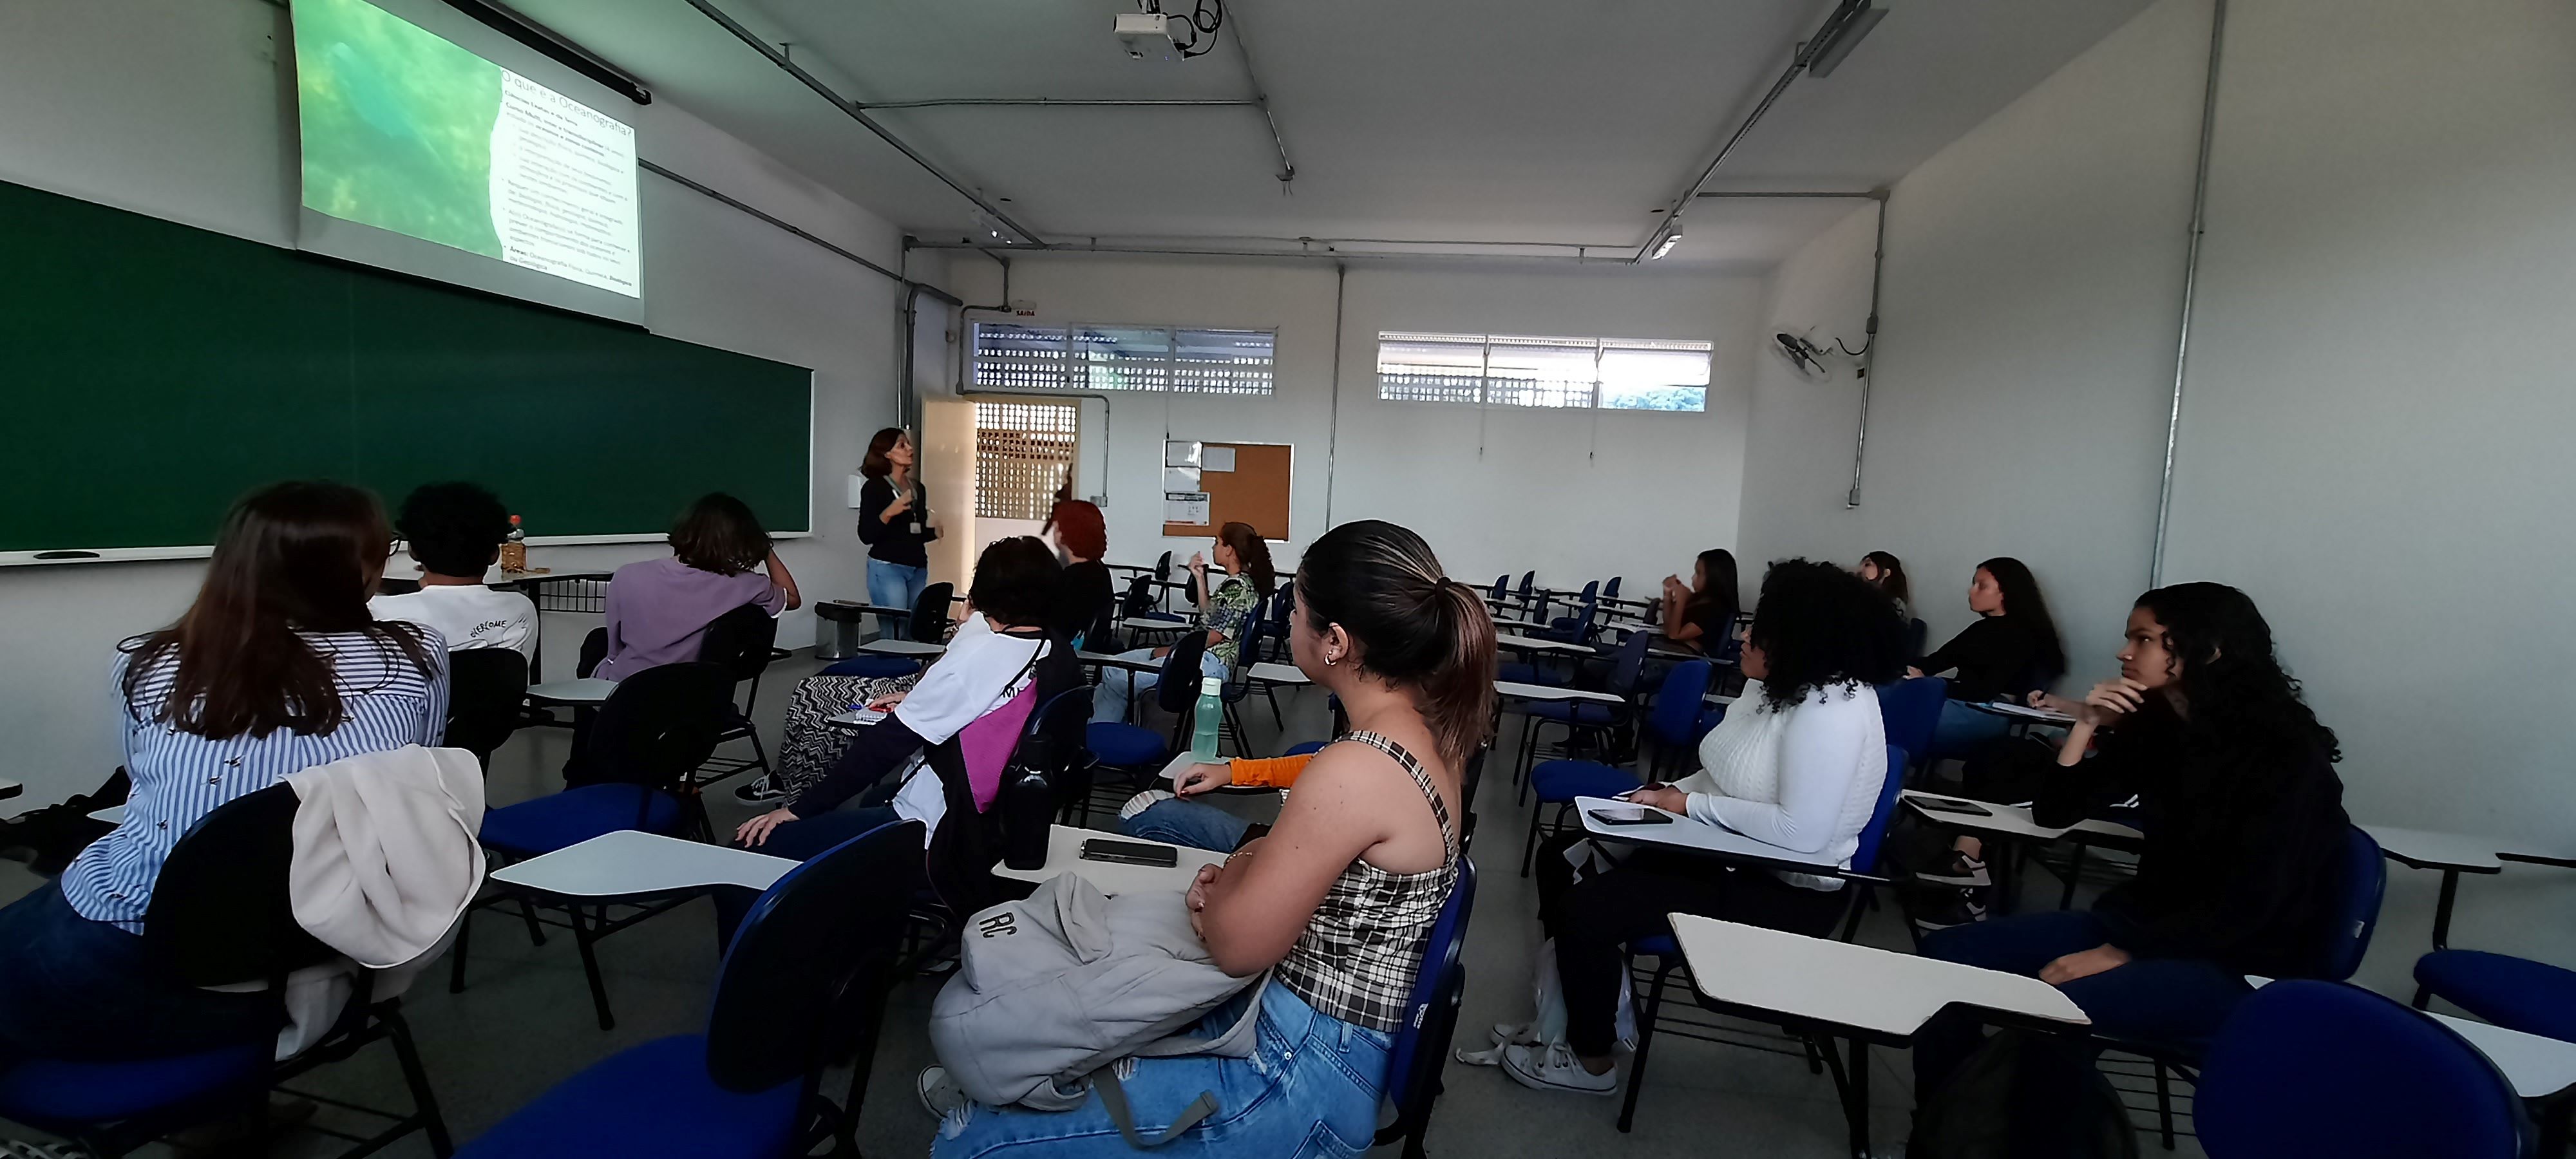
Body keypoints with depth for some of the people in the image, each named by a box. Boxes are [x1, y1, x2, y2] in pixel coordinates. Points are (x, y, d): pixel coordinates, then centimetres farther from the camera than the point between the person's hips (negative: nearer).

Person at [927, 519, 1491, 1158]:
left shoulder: (1356, 769, -30)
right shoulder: (1425, 730, -2)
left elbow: (1238, 946, -21)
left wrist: (1233, 871, -1)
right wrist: (1240, 878, -1)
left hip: (1301, 1080, -9)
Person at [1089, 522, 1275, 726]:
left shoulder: (1239, 588, -17)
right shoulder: (1235, 582, 13)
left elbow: (1215, 636, -19)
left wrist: (1169, 651, -10)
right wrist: (1200, 578, 16)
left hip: (1210, 663, -11)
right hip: (1200, 653, 11)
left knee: (1118, 679, -16)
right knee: (1114, 666, 4)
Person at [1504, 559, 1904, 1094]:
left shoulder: (1832, 712, -26)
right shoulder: (1775, 687, 3)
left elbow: (1803, 832, -32)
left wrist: (1692, 804, -21)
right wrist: (1667, 793, -5)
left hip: (1786, 894, -10)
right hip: (1728, 854, 10)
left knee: (1586, 908, -18)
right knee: (1563, 859, 7)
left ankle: (1590, 1062, 5)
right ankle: (1585, 1003, 21)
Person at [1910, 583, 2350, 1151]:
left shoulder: (2288, 757, -14)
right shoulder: (2153, 726, 4)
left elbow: (2249, 908, -18)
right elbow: (2055, 811, 8)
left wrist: (2118, 954, -22)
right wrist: (2085, 727, -5)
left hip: (2239, 963, -7)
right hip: (2142, 922, 7)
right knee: (1947, 953, -10)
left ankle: (2045, 1137, -9)